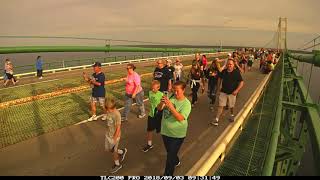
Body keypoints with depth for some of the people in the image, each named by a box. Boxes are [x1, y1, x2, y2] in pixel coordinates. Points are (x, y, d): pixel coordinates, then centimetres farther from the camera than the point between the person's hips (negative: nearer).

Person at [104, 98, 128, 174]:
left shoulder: (117, 114, -28)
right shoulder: (108, 111, -7)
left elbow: (118, 128, -23)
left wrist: (114, 139, -19)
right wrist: (107, 132, 17)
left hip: (114, 135, -7)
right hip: (108, 134, 7)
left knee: (113, 151, 11)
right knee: (108, 149, 21)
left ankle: (117, 165, 38)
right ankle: (122, 151, 43)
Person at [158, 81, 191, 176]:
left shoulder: (186, 103, -18)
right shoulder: (170, 97, -7)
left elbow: (180, 118, -29)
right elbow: (159, 109, -7)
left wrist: (170, 106, -38)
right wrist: (162, 102, -29)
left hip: (177, 134, -5)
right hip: (165, 131, 6)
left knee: (170, 156, 4)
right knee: (169, 151, 28)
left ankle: (167, 174, 26)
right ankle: (176, 162, 58)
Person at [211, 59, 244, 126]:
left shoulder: (236, 72, -12)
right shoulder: (223, 72, -3)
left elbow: (241, 82, -10)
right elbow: (220, 78, 14)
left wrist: (237, 90, -22)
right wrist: (218, 88, 11)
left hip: (232, 93, -2)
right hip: (223, 92, 2)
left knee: (231, 106, 16)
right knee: (220, 106, 0)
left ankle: (232, 115, 46)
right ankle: (217, 119, 3)